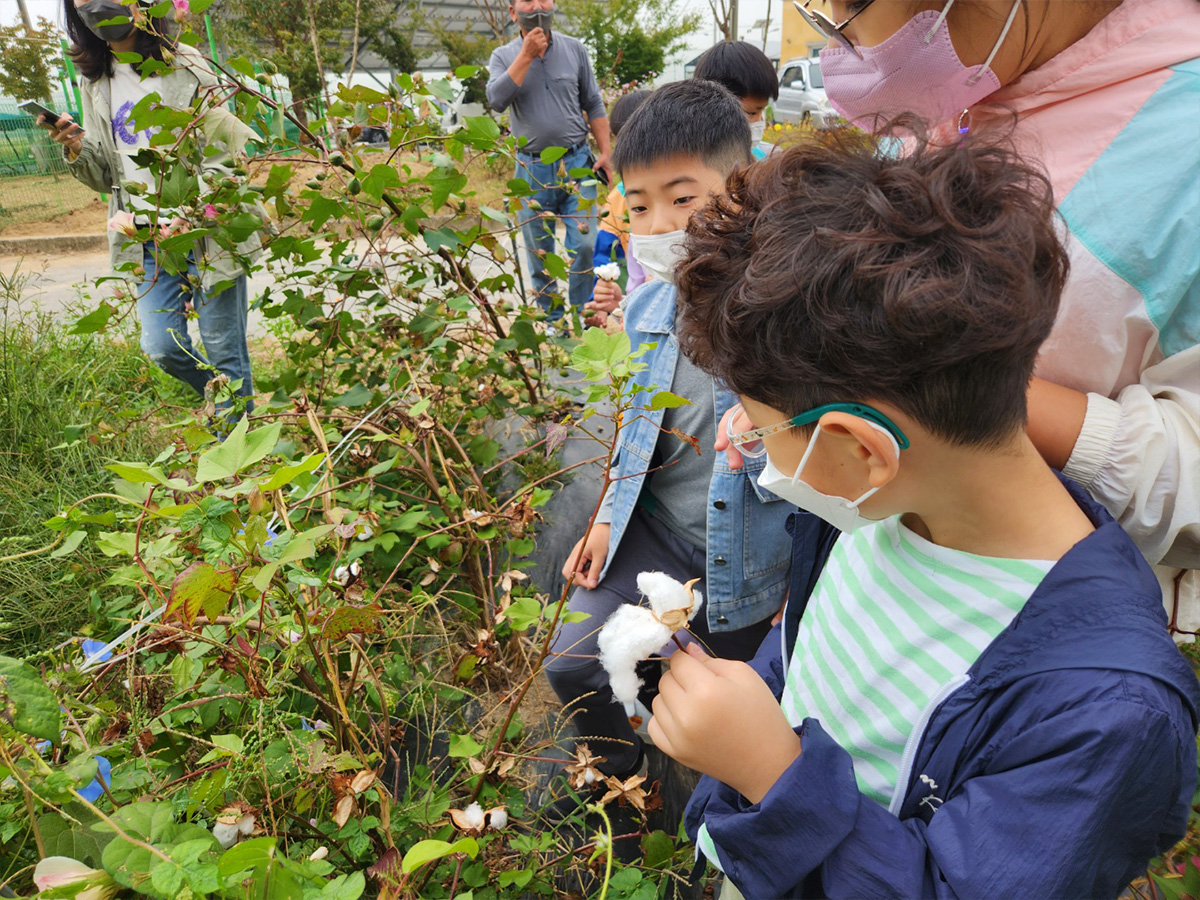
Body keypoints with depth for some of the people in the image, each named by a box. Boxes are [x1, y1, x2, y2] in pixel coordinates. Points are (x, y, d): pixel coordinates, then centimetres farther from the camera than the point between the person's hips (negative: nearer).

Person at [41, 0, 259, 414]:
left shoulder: (186, 69, -3)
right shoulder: (97, 85, 13)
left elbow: (223, 157, -7)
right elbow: (106, 177, 16)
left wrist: (187, 217, -18)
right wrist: (78, 148, -5)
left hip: (206, 233, -5)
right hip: (148, 241, 5)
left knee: (223, 350, -1)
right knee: (162, 348, 0)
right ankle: (234, 399, 26)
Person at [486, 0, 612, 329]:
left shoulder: (574, 50, 8)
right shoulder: (503, 56, 5)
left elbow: (593, 105, 10)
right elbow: (497, 100, -14)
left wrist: (606, 152, 2)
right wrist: (526, 54, -13)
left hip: (577, 163, 0)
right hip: (532, 169, 0)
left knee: (583, 244, -8)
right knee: (539, 252, 7)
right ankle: (551, 320, 20)